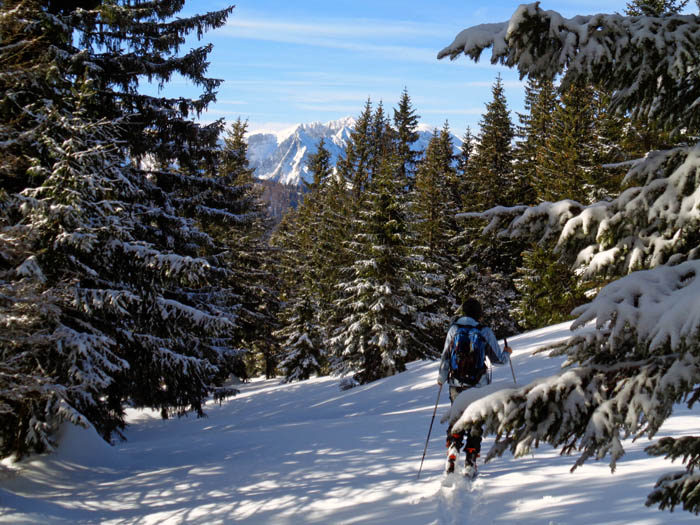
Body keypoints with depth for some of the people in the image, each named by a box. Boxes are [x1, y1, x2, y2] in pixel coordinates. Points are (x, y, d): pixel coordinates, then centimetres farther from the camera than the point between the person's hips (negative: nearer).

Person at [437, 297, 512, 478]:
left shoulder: (453, 329, 0)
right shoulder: (485, 332, -5)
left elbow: (445, 357, 2)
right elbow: (497, 359, -1)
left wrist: (441, 378, 17)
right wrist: (507, 353, 21)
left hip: (456, 384, 2)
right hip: (478, 385, -1)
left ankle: (452, 451, -1)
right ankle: (470, 462, 8)